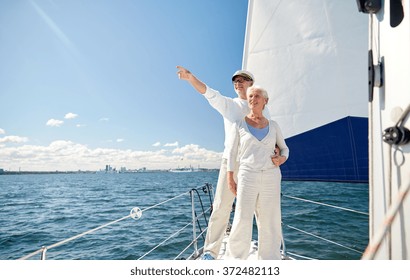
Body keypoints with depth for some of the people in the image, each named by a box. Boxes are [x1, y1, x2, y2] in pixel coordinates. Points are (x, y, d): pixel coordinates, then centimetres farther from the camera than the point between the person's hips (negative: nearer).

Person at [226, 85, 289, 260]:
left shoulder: (273, 126, 9)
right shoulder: (240, 124, 4)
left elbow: (284, 149, 19)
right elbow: (232, 153, 4)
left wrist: (282, 159, -5)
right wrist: (230, 179, -2)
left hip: (271, 178, 2)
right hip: (248, 177, -2)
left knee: (270, 224, 4)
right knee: (242, 222, -9)